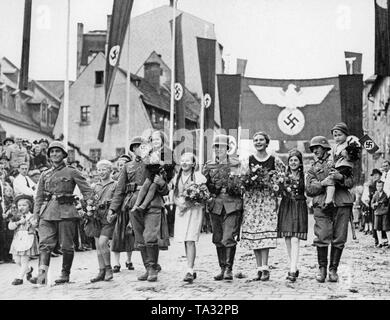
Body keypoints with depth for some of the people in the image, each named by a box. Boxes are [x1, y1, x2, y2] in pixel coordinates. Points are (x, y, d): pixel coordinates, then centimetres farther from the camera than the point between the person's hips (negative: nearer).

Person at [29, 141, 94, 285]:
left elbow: (87, 189, 1)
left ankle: (65, 274, 14)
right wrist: (35, 215, 10)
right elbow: (39, 197, 18)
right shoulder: (45, 175, 16)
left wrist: (89, 201, -17)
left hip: (66, 211, -3)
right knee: (45, 243, -11)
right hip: (47, 212, 3)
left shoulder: (72, 172, 5)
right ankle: (42, 275, -21)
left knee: (66, 245, 2)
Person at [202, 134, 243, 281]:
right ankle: (222, 269, 18)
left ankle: (229, 269, -5)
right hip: (215, 204, 4)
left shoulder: (234, 163, 1)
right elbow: (204, 184, 13)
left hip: (232, 204, -4)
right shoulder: (209, 165, 11)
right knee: (218, 239, 9)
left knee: (229, 238, -10)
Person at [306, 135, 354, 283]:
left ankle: (333, 269, 8)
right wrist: (322, 183, -11)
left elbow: (350, 183, 8)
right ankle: (322, 268, 5)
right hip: (322, 204, 0)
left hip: (342, 204, 0)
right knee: (322, 237, -10)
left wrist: (341, 177, -13)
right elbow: (309, 189, 7)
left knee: (339, 239, -2)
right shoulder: (313, 169, 21)